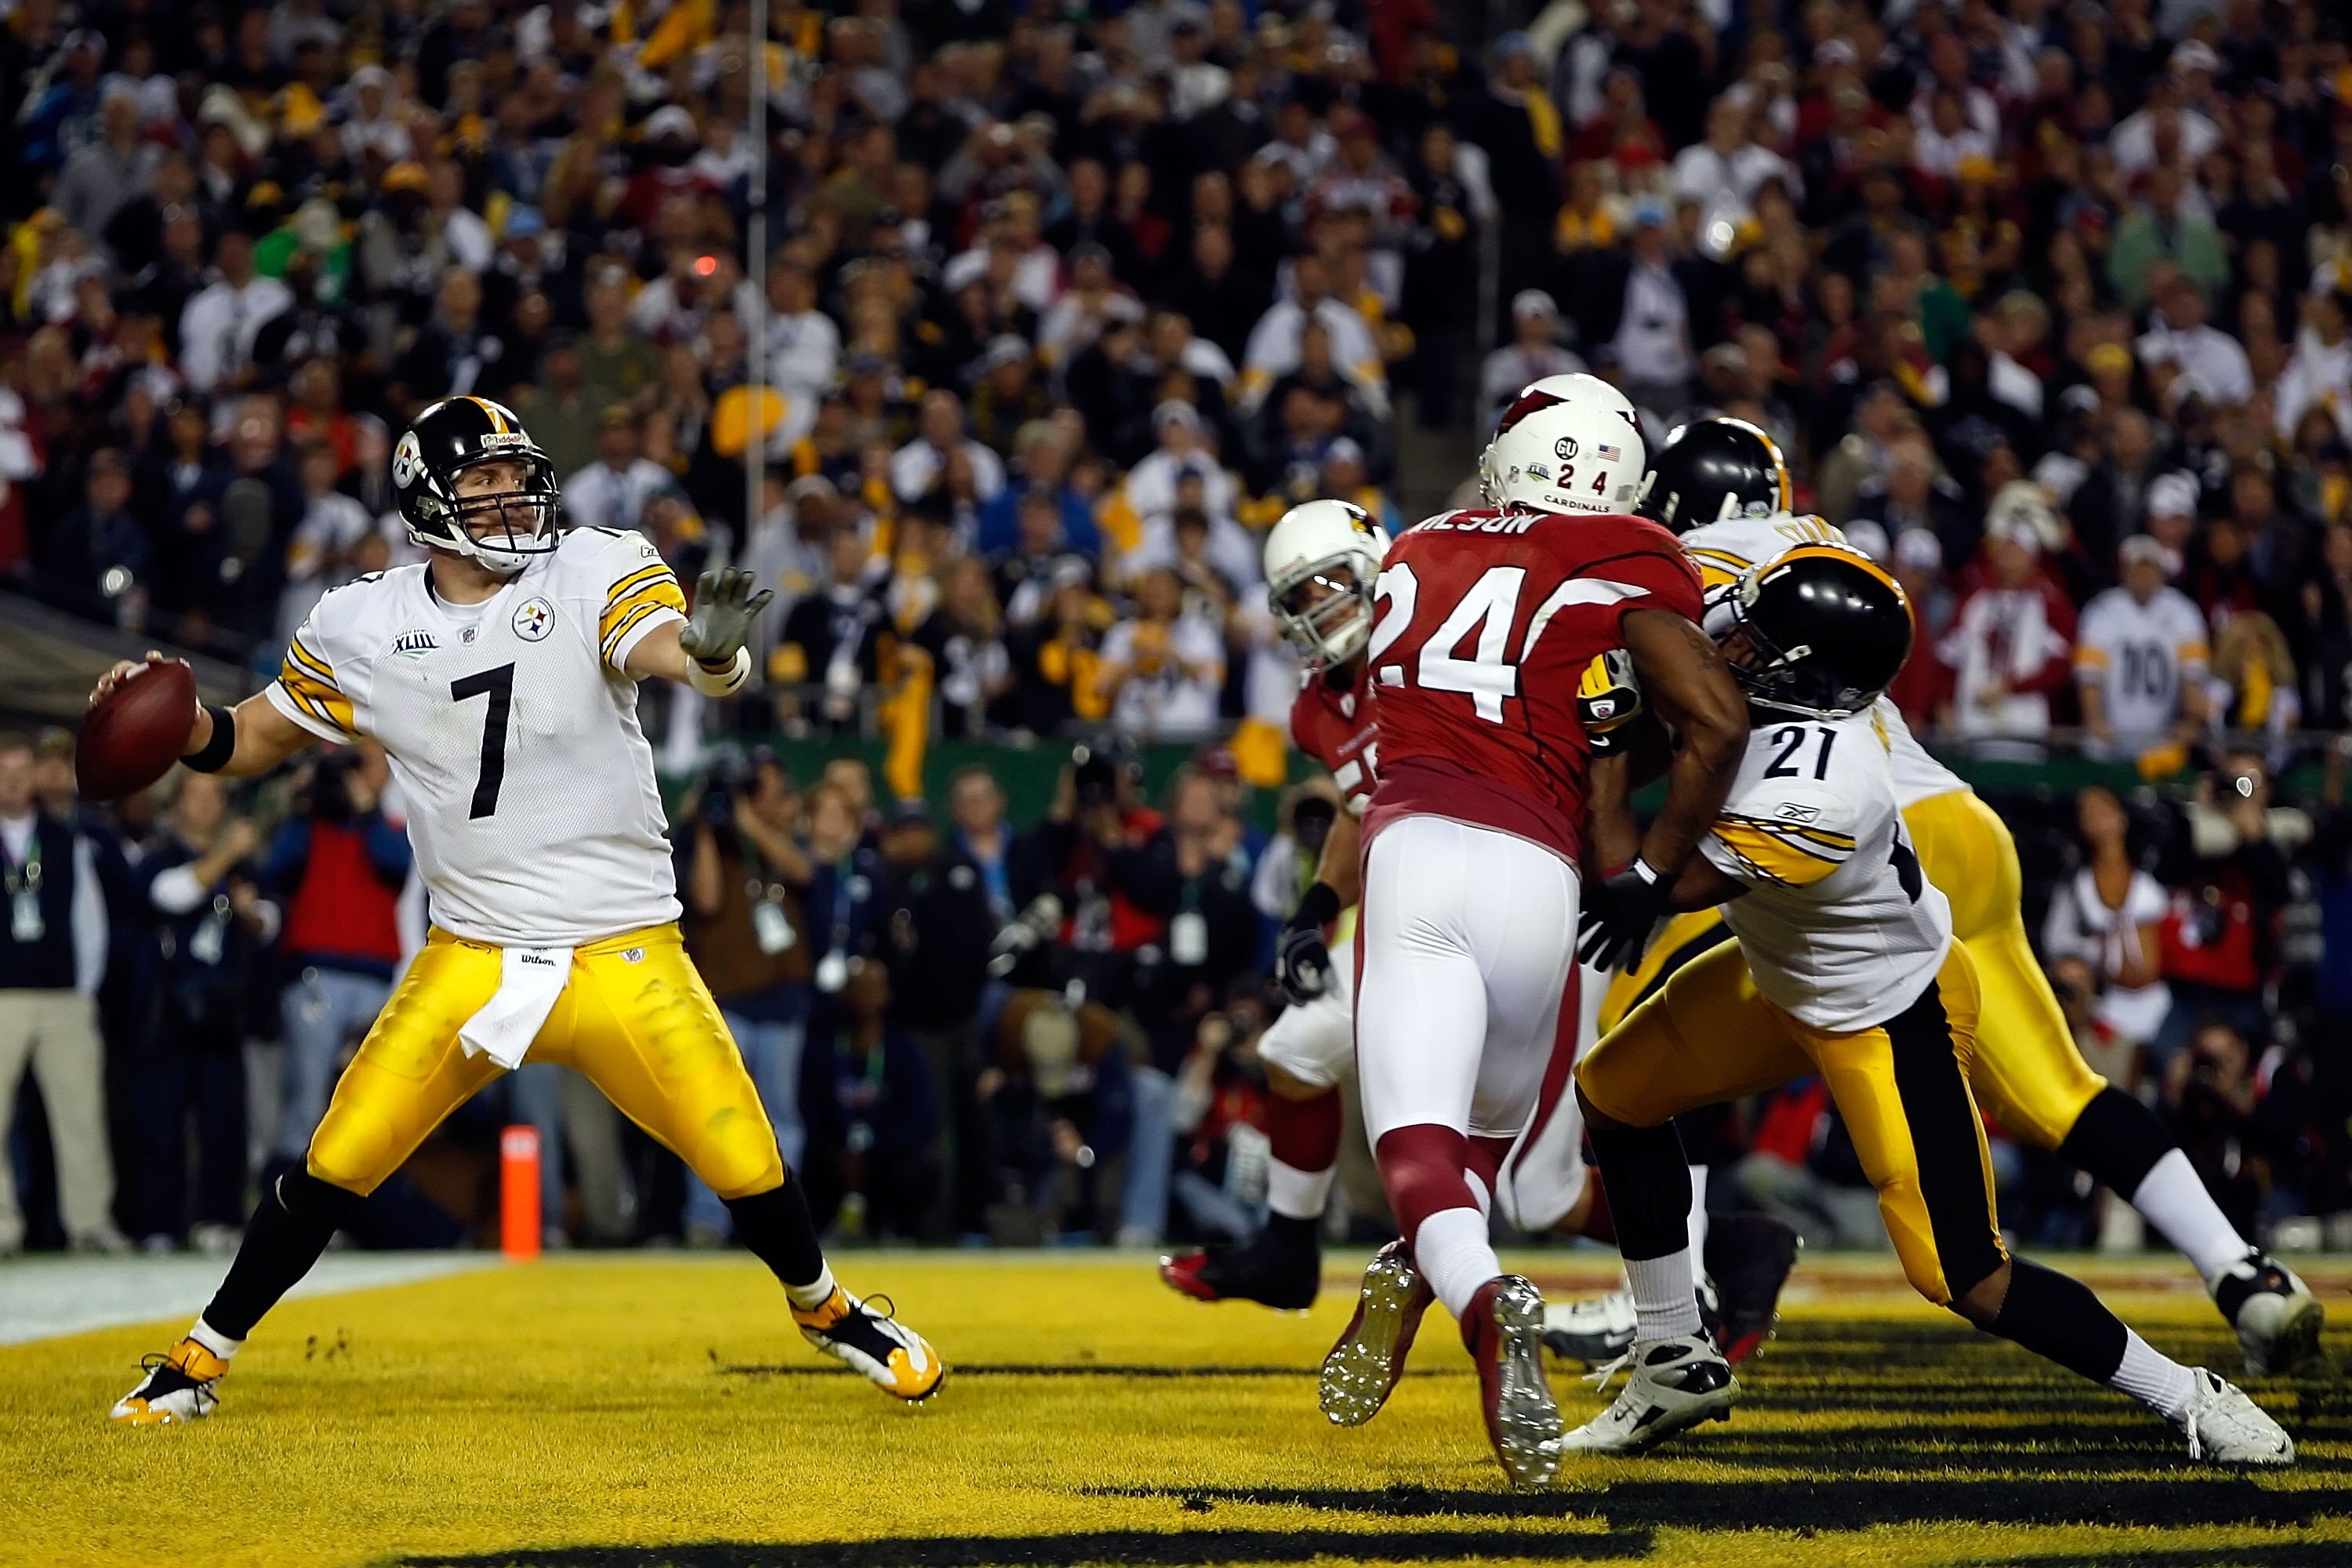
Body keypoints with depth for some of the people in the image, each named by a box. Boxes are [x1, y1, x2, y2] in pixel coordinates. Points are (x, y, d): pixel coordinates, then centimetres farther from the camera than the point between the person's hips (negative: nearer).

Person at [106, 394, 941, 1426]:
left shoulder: (596, 574, -8)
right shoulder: (362, 627, 0)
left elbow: (665, 647, -28)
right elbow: (247, 745, 12)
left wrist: (710, 650, -52)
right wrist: (175, 715, -10)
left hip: (627, 955, -1)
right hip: (471, 961, 1)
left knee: (748, 1167, -6)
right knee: (334, 1167, -5)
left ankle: (823, 1309, 25)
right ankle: (201, 1361, 14)